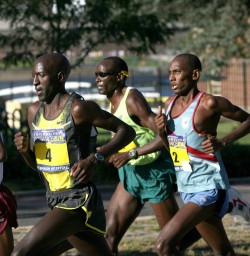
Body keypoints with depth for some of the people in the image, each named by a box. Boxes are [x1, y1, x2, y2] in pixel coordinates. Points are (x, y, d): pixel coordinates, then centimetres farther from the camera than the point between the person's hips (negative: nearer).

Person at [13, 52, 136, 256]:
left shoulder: (78, 109, -13)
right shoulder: (35, 111, 11)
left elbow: (127, 131, -9)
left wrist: (94, 159, -20)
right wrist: (25, 150, -3)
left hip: (79, 201, -9)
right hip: (56, 201, 9)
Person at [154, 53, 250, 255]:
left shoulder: (209, 104, -16)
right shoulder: (170, 103, 5)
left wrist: (222, 143, -18)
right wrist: (161, 131, -5)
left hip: (208, 188, -8)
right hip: (186, 188, 8)